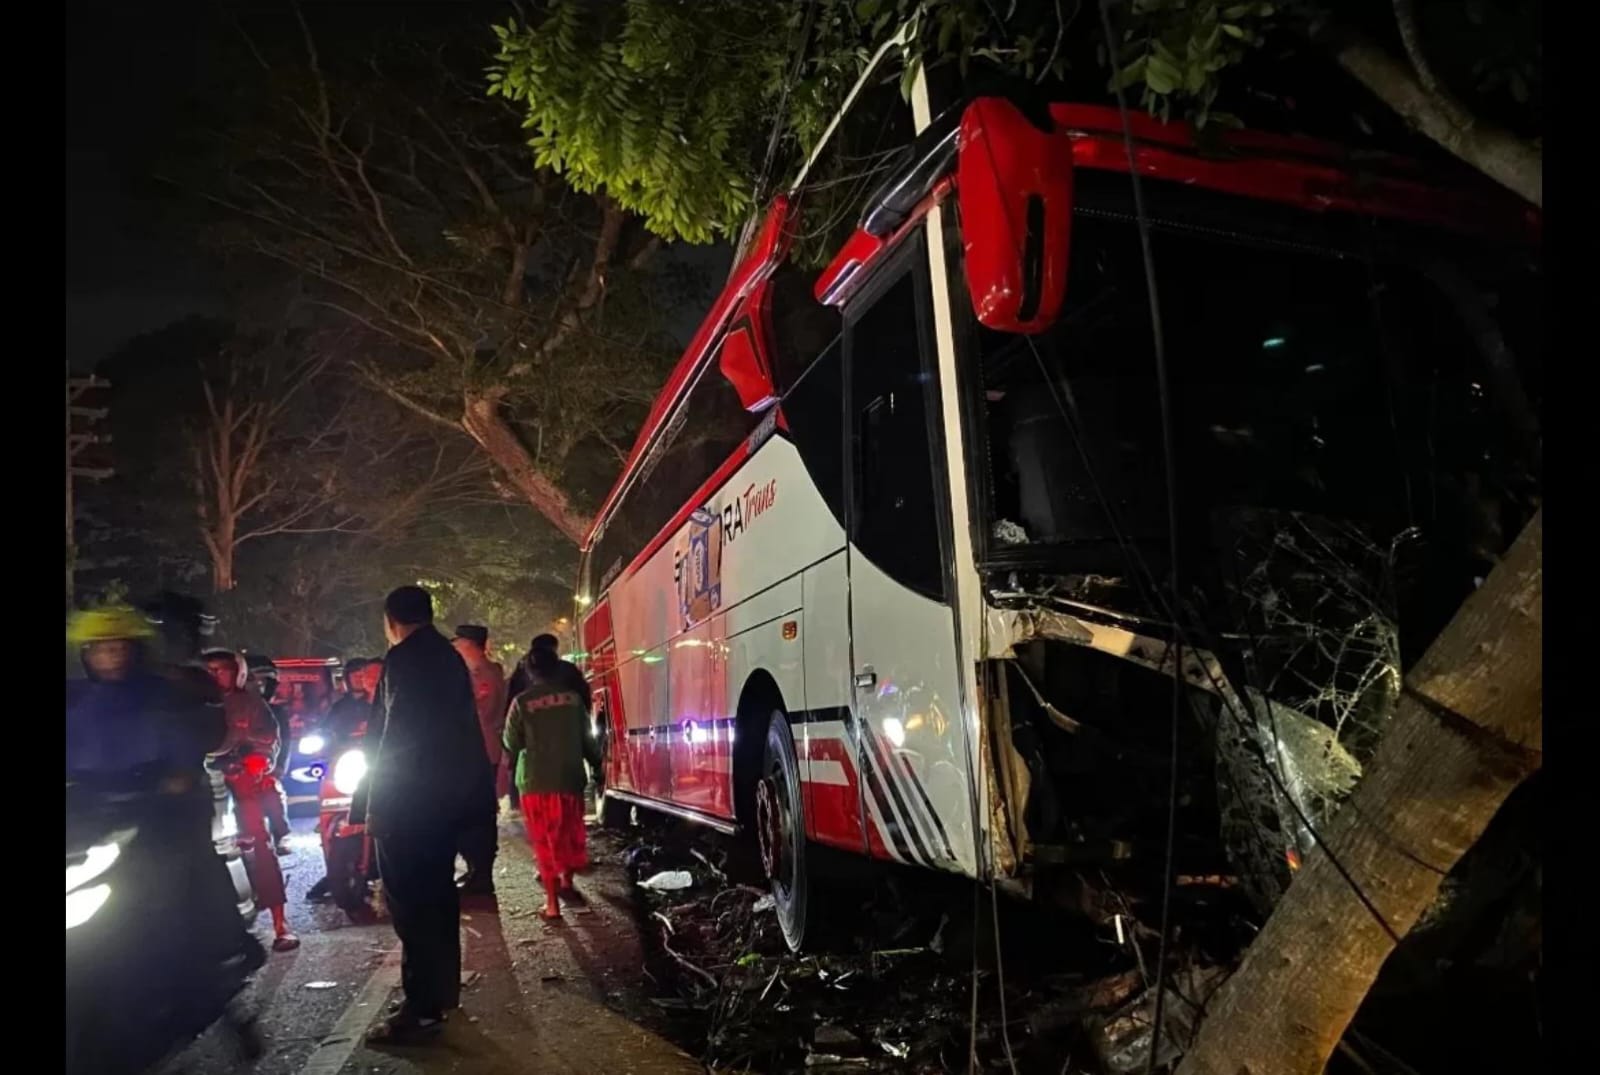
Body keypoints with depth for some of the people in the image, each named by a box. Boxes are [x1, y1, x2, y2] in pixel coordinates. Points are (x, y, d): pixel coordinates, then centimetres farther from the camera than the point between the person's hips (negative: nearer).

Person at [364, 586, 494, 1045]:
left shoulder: (403, 658, -13)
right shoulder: (449, 657, 13)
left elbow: (397, 732, -19)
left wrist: (377, 801, -15)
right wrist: (439, 790, 20)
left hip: (410, 798, -9)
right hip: (447, 792, 9)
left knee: (412, 902, -5)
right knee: (437, 894, 17)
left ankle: (422, 1009, -2)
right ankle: (442, 991, 28)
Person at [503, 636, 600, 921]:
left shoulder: (521, 702, -8)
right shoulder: (573, 697, -1)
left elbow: (511, 743, 0)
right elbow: (586, 738, 6)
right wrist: (596, 762, 21)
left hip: (535, 781, -2)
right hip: (569, 777, 2)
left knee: (544, 840, 6)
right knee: (571, 834, 21)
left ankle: (552, 902, 7)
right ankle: (566, 881, 30)